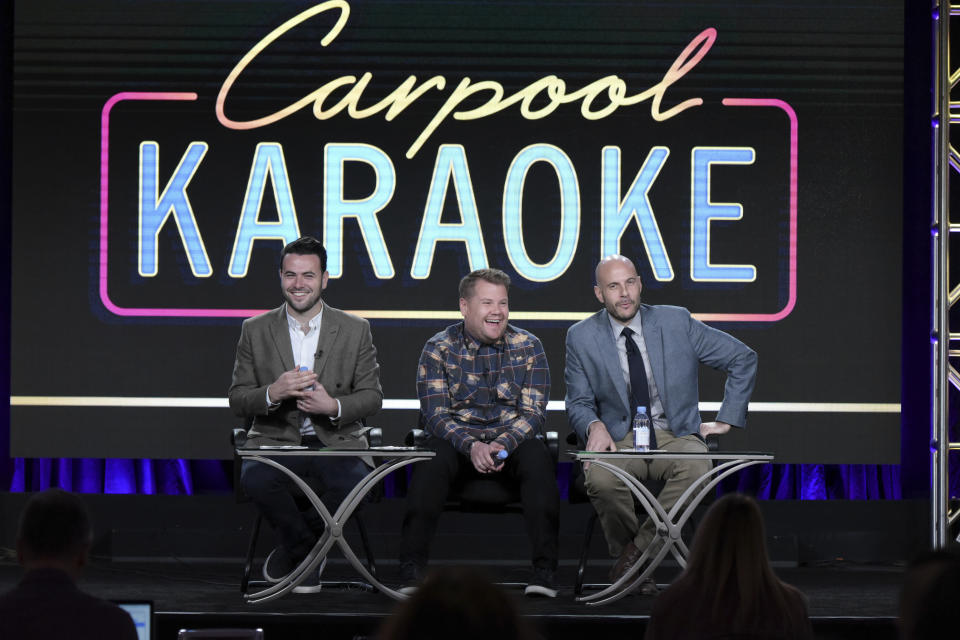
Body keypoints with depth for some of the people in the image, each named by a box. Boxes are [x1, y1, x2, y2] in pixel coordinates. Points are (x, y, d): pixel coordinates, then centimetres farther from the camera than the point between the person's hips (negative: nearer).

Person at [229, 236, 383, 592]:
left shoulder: (355, 330, 7)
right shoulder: (255, 331, 8)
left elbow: (372, 397, 7)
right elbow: (237, 400, 6)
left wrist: (334, 406, -14)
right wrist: (273, 393, -17)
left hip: (335, 440, 0)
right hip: (276, 440, 0)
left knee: (354, 483, -34)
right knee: (255, 479, -35)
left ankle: (293, 551, -6)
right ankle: (308, 553, -9)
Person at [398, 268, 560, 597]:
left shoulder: (527, 346, 4)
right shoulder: (438, 349, 1)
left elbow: (533, 413, -2)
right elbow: (436, 415, -6)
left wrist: (503, 444, -23)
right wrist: (471, 446, -25)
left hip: (512, 440, 1)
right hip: (457, 440, -1)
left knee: (538, 458, -32)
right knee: (431, 461, -33)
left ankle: (544, 570, -33)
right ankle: (412, 569, -33)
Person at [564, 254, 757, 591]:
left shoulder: (676, 322, 0)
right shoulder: (582, 337, 2)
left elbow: (743, 359, 8)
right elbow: (579, 402, 9)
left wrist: (725, 420, 3)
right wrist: (594, 426, -15)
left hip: (674, 436, 0)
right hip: (619, 438, 0)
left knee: (697, 467, -37)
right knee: (600, 477, -36)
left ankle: (637, 551, -22)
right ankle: (637, 565, -12)